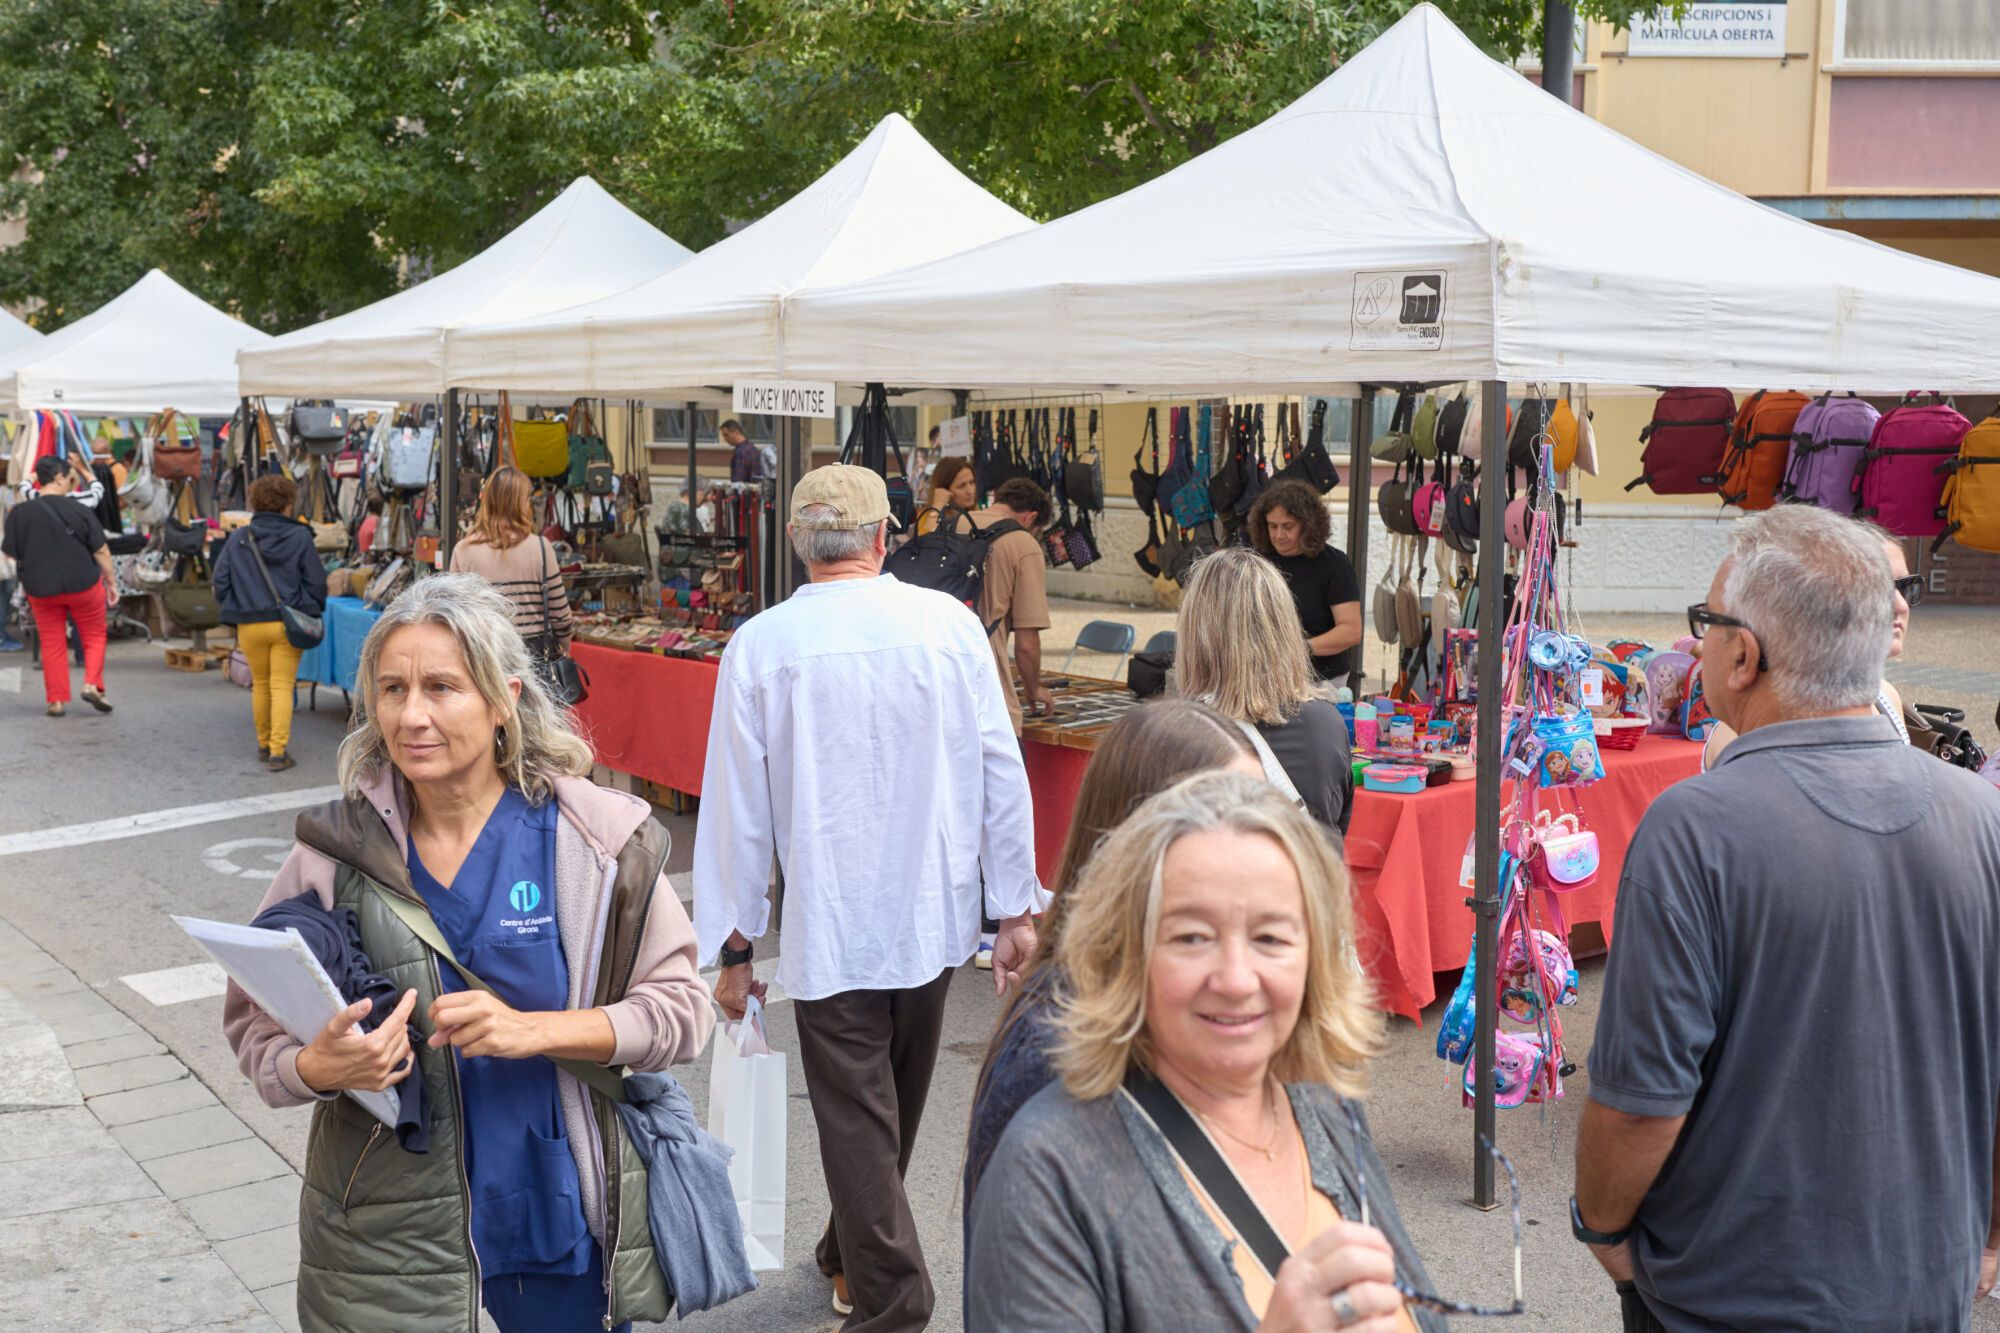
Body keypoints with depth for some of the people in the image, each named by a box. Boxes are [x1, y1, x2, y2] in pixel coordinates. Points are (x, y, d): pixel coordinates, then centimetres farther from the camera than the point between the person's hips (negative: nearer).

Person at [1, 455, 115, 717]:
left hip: (41, 588, 2)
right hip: (83, 585, -2)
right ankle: (92, 684, -2)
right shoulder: (79, 511, -10)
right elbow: (101, 551, -7)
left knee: (52, 643, 11)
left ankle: (57, 700, 12)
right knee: (94, 636, 15)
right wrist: (111, 581, 4)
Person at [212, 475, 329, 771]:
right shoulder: (300, 537, -5)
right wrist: (313, 612, 12)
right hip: (287, 624, -2)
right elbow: (317, 581, -2)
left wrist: (232, 611, 16)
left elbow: (221, 581, 5)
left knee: (260, 685, 17)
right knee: (282, 686, 0)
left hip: (250, 624, 3)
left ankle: (264, 744, 29)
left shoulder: (238, 539, 2)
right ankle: (278, 752, -5)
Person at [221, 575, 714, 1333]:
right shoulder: (337, 850, -7)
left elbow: (683, 1008, -8)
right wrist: (316, 1069, -21)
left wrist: (532, 1030, -22)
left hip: (562, 1211, 0)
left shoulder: (597, 837, -10)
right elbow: (252, 1022, 0)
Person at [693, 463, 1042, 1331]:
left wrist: (733, 944, 4)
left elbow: (738, 808, -5)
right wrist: (1016, 909, 3)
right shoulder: (949, 623, -6)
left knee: (856, 1121, 7)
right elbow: (1000, 773, -5)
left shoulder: (759, 647, -8)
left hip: (829, 926, -3)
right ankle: (850, 1260, 43)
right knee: (895, 1106, 22)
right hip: (934, 913, 3)